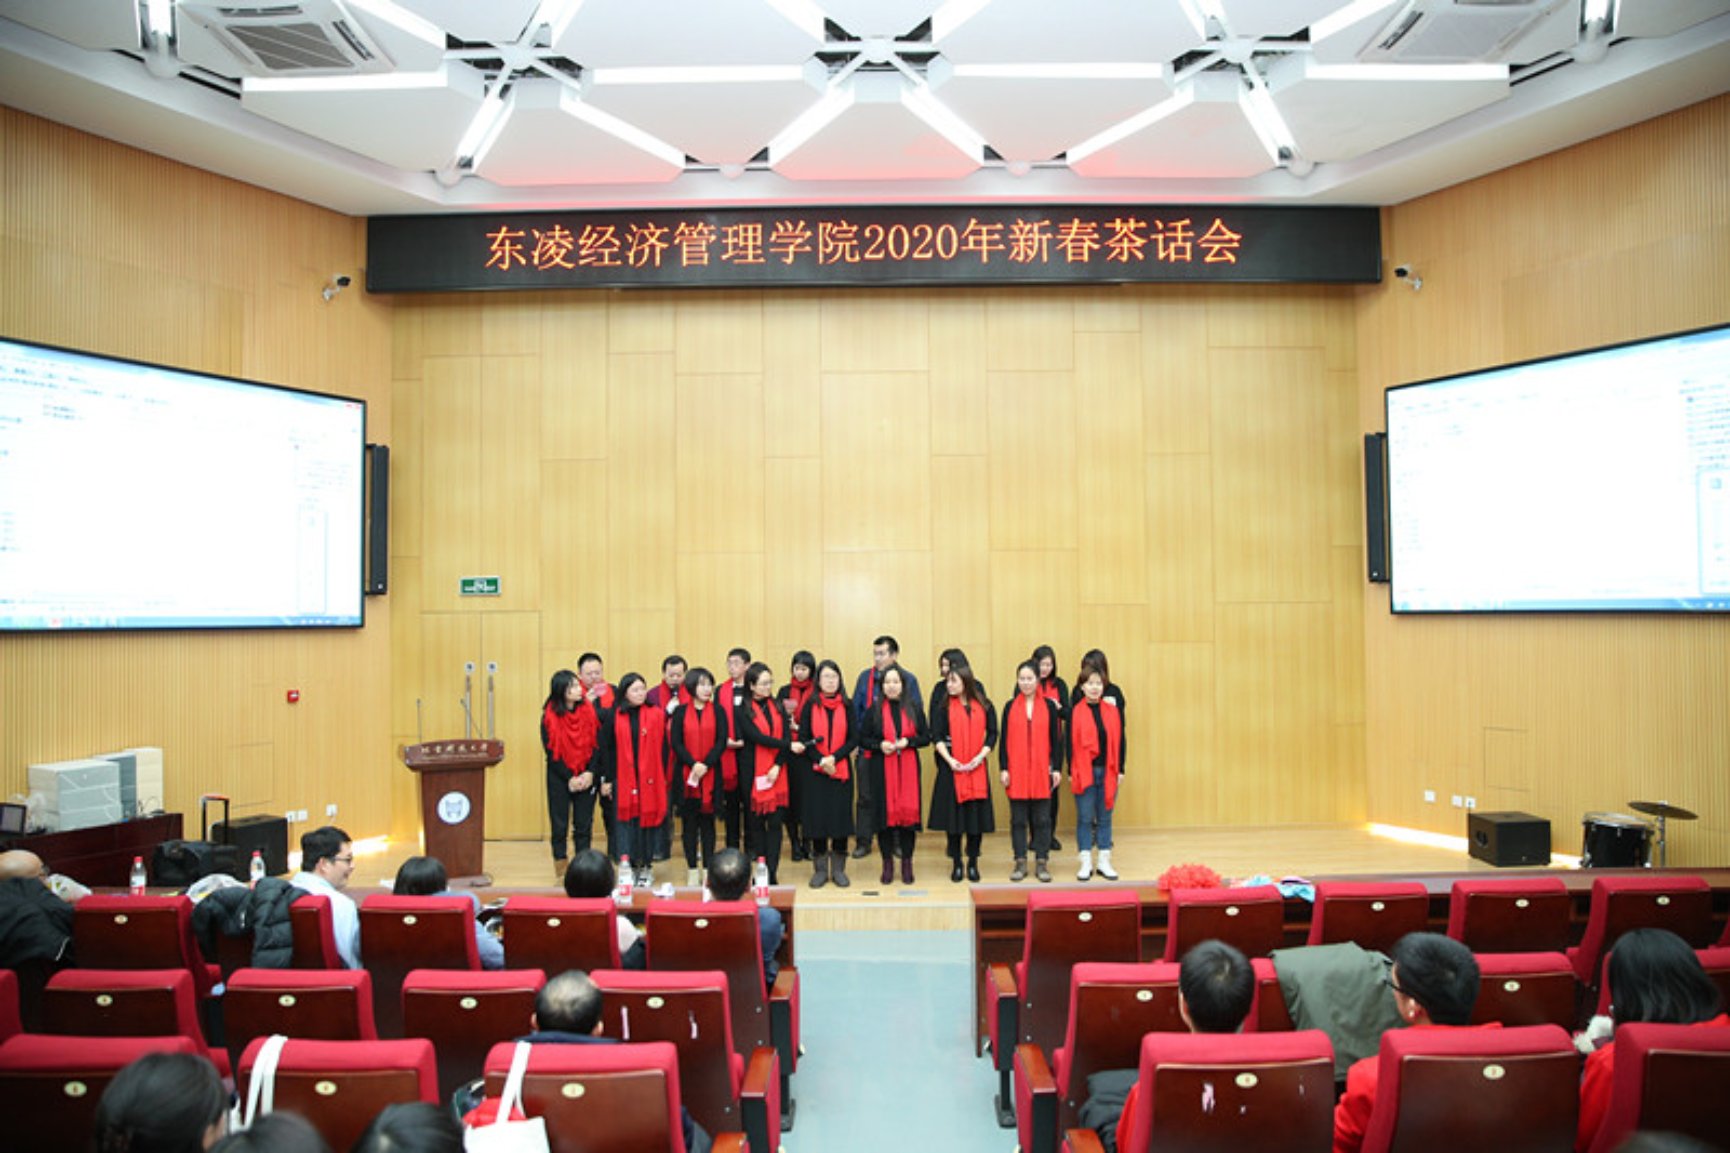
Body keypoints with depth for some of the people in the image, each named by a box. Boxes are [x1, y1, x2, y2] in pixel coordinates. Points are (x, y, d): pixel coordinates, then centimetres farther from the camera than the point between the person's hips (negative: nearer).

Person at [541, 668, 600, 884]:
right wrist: (569, 778, -9)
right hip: (559, 778, -1)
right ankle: (560, 872, 13)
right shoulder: (549, 716, -6)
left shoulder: (589, 711, -1)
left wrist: (590, 772, -10)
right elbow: (551, 752, -5)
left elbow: (597, 744, 0)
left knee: (584, 825, 4)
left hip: (586, 777, 1)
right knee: (560, 825, 3)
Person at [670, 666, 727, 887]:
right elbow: (676, 742, -2)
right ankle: (692, 870, 10)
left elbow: (722, 741, -2)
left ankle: (708, 869, 10)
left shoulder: (718, 711, 5)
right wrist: (693, 764, -15)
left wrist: (706, 764, -14)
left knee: (708, 820, 3)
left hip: (711, 774, 0)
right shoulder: (681, 713, 5)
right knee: (689, 822, 3)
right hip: (686, 774, 0)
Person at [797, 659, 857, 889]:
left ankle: (838, 869, 12)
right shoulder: (810, 705, 2)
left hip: (841, 770, 1)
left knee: (840, 816, 1)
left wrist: (834, 757, -14)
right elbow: (804, 738, -1)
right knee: (817, 816, 1)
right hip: (815, 771, 0)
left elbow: (854, 738, 0)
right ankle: (820, 869, 13)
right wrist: (821, 760, -14)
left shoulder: (846, 706, 4)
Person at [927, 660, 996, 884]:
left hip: (977, 768, 1)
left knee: (976, 814, 2)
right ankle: (956, 863, 13)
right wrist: (949, 760, -13)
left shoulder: (984, 705, 4)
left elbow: (992, 733, 4)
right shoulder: (943, 705, 2)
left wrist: (981, 756, -9)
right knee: (953, 813, 2)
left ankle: (973, 863, 16)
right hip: (951, 766, -1)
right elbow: (936, 736, -1)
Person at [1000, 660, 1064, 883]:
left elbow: (1056, 739, 4)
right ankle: (1020, 862, 15)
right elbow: (1003, 740, 5)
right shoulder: (1010, 707, 4)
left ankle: (1042, 862, 15)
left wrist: (1057, 768, -1)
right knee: (1018, 819, 6)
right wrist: (1003, 768, -1)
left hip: (1042, 771, -1)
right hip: (1016, 772, 1)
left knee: (1042, 818, 5)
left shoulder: (1049, 706, 2)